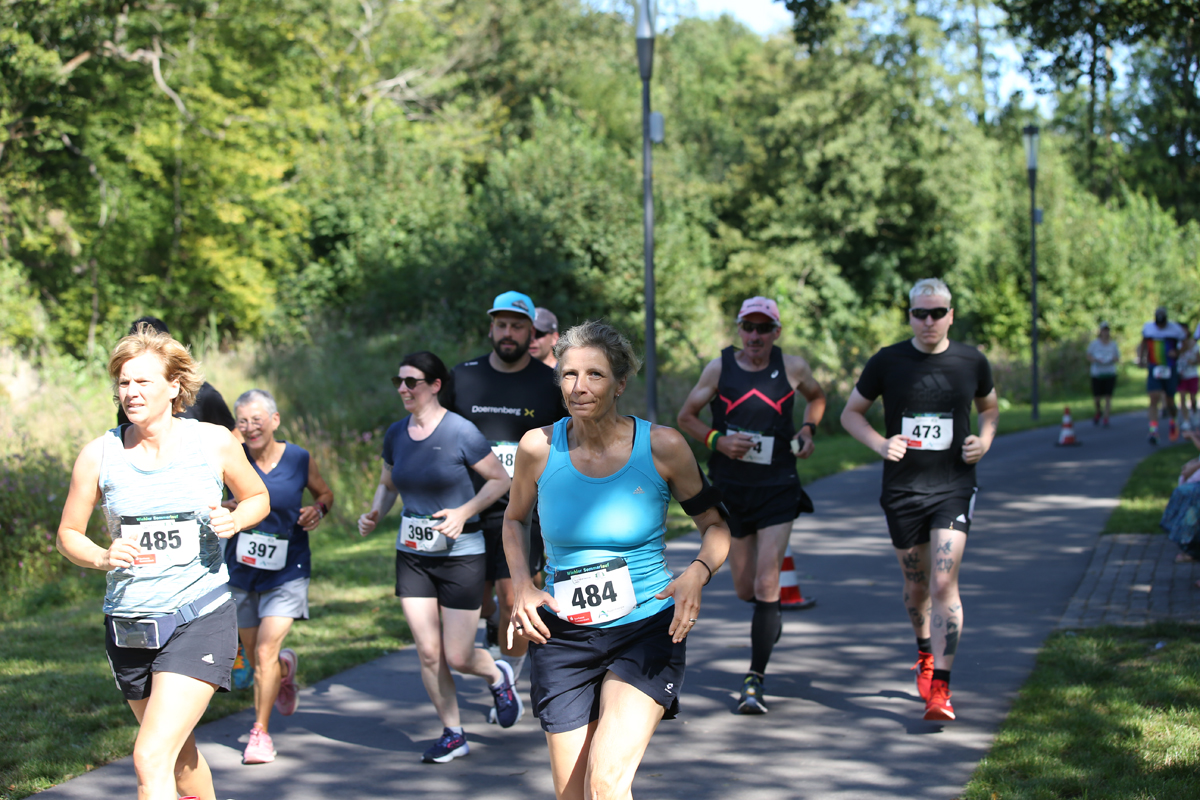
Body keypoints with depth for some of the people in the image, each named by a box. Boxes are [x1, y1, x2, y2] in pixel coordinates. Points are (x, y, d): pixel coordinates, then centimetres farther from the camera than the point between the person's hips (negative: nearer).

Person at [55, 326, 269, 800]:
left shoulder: (214, 442, -4)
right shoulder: (98, 455, -1)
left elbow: (258, 497, 13)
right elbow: (68, 533, 8)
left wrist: (235, 519, -10)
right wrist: (102, 557, -13)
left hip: (200, 618, -3)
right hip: (128, 623, 4)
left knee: (151, 759, -17)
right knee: (180, 754, 19)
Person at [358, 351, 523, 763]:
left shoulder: (460, 432, -14)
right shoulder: (396, 434, 2)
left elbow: (500, 480, -6)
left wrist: (464, 512, -19)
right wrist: (374, 514, -2)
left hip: (460, 554, -4)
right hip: (412, 555, 5)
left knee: (457, 657, -2)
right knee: (428, 653, 3)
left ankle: (497, 675, 32)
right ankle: (453, 734, 19)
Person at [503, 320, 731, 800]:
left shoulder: (662, 448, -8)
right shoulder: (539, 448, -5)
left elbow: (715, 525, 4)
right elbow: (515, 520, 15)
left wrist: (696, 575, -16)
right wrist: (523, 588, -1)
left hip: (646, 629, -2)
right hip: (562, 635, 2)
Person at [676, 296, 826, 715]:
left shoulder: (791, 367, -1)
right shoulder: (719, 368, -2)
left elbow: (817, 397, 20)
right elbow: (686, 417, 5)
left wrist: (808, 430, 2)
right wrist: (718, 441, -12)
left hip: (777, 490, -1)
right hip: (729, 490, 1)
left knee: (766, 587, -12)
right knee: (745, 590, 10)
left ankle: (754, 681, -7)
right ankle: (769, 611, 47)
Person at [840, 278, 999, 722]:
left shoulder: (971, 361, 2)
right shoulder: (887, 362, -2)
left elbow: (990, 406, 21)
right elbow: (851, 413, 7)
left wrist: (984, 440, 0)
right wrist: (880, 444, -11)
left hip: (953, 488, -1)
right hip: (902, 489, 1)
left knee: (944, 584, -15)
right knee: (916, 585, 13)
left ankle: (939, 689, -15)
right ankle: (925, 653, 43)